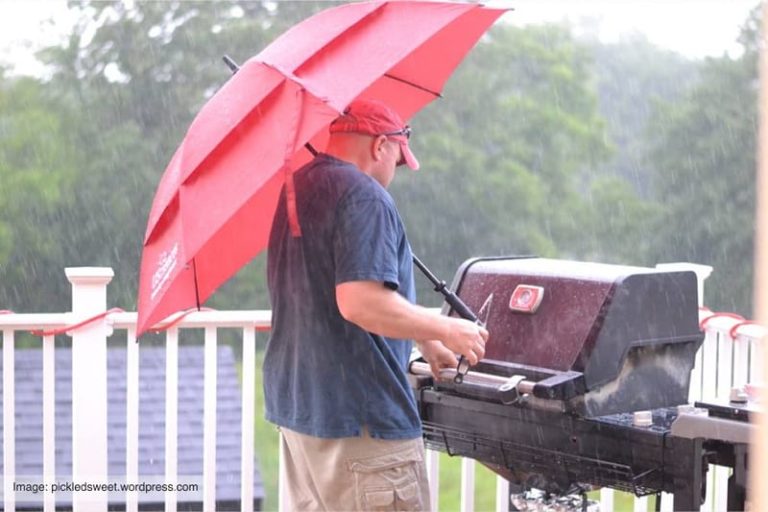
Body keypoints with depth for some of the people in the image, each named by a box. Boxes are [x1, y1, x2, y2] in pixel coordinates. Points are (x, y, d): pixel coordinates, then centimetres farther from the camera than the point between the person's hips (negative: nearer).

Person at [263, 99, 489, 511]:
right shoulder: (364, 196, -15)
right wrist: (446, 330, -14)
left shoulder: (297, 189, 15)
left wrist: (422, 338, 25)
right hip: (359, 415, -10)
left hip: (294, 403, 10)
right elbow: (361, 302, -27)